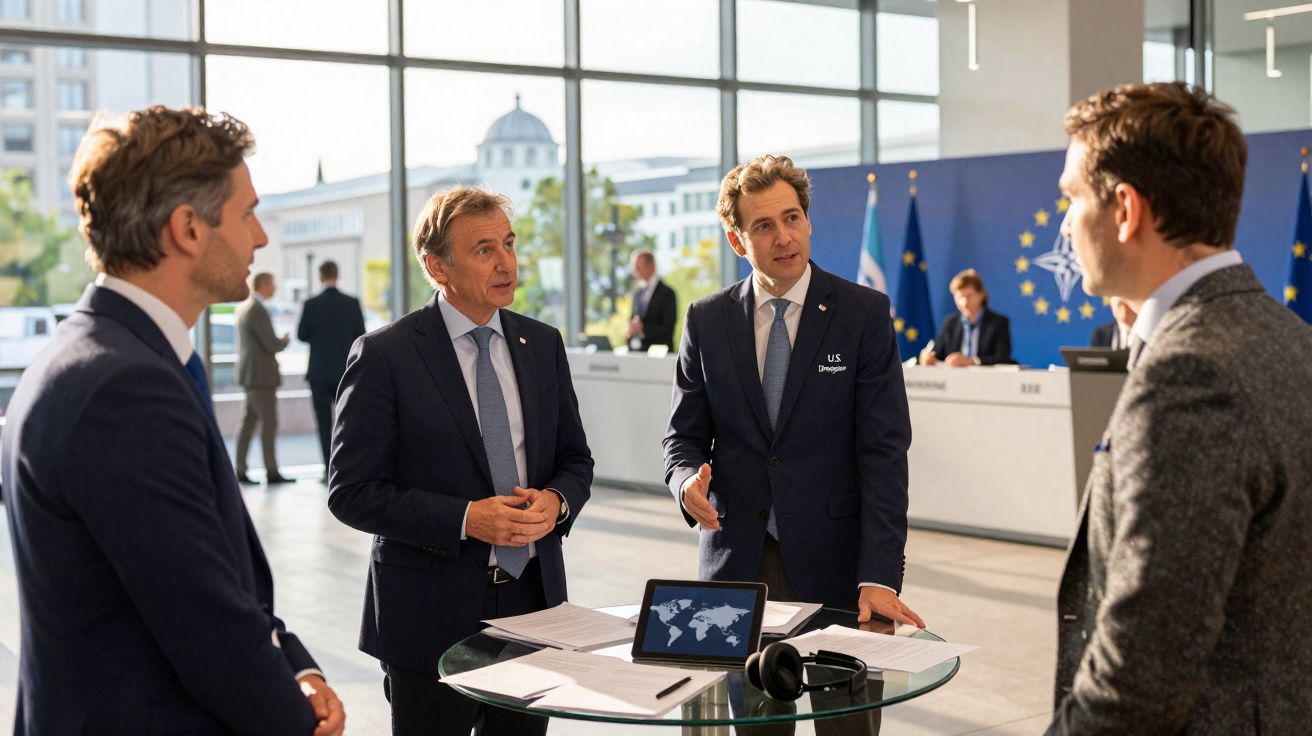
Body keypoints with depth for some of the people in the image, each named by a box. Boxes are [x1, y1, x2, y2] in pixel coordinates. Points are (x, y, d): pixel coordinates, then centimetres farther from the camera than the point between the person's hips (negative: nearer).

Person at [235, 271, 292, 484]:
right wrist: (285, 341, 0)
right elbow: (272, 345, -19)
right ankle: (271, 472, -2)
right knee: (269, 423, -5)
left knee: (248, 422, 10)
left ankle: (240, 470, 11)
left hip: (250, 374, 10)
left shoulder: (243, 307, 13)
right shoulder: (257, 310, -17)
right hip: (261, 375, -10)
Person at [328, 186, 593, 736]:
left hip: (534, 598, 5)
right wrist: (465, 519, -20)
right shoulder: (384, 356, -9)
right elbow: (351, 492, -11)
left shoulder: (542, 344, 7)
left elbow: (575, 458, 13)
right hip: (432, 615, -4)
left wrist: (557, 501, -10)